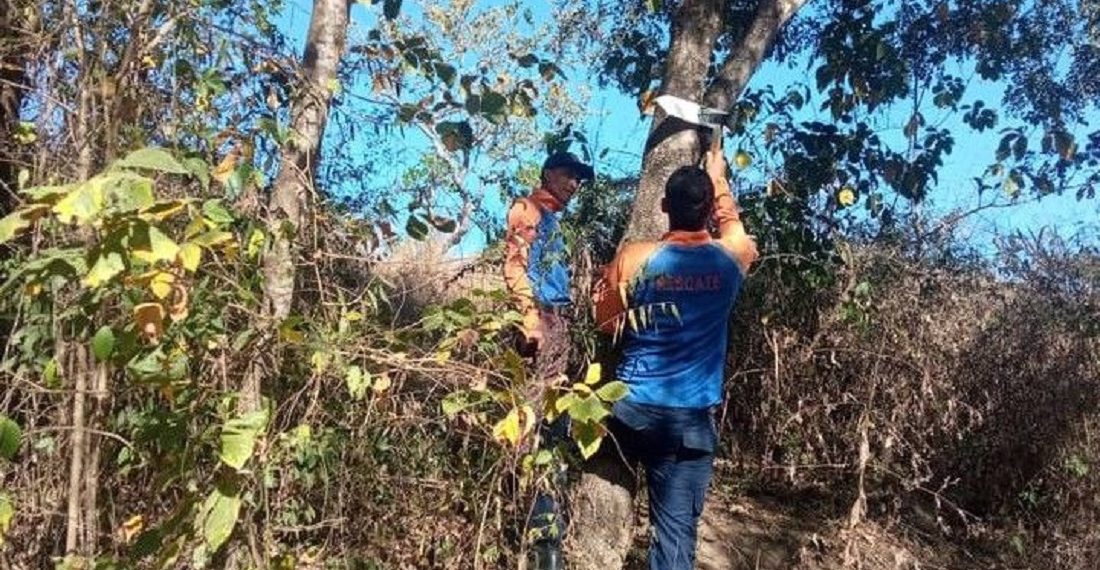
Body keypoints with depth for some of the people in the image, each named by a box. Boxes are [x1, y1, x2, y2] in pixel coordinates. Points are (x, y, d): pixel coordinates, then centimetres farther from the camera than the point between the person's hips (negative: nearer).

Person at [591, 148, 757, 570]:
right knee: (677, 530, 4)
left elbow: (605, 321, 7)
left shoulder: (633, 258, -7)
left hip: (631, 409, 0)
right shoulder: (731, 257, -2)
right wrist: (719, 180, 37)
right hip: (692, 419, 1)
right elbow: (732, 222, 23)